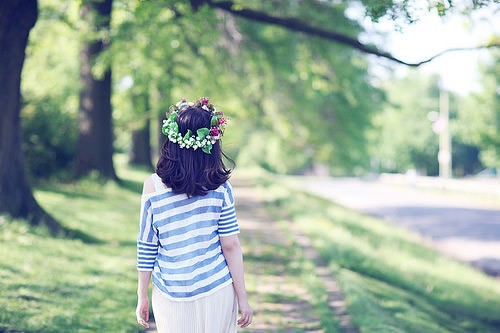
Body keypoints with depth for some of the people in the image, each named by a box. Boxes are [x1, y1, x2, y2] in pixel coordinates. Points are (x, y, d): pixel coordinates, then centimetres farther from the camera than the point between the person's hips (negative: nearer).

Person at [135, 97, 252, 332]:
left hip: (171, 295, 0)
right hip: (217, 290, 0)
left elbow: (146, 247, -5)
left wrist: (142, 297, 5)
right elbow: (230, 246, -7)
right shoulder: (220, 186, -9)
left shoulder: (153, 185, -9)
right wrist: (243, 298, 1)